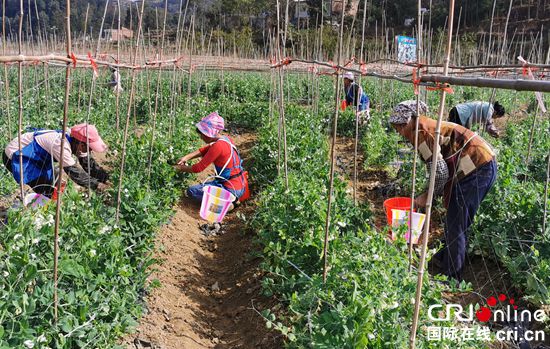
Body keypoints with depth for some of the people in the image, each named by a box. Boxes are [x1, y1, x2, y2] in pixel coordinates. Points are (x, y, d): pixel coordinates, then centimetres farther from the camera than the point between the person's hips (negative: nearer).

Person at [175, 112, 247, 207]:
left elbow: (199, 168, -15)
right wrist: (187, 157, 3)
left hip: (231, 189, -9)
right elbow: (204, 150, 15)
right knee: (203, 185, 29)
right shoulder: (225, 139, 3)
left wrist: (183, 168, 2)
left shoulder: (218, 146, -22)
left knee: (191, 191, -7)